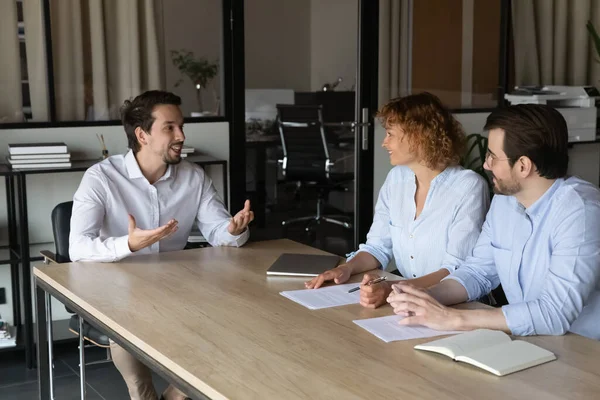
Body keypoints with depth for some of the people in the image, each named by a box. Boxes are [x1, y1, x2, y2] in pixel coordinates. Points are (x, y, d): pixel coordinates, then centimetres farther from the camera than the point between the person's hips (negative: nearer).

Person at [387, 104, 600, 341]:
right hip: (526, 344, 6)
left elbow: (556, 312, -28)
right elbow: (478, 271, 9)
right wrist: (424, 298, -10)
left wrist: (452, 318, -27)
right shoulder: (504, 199, 2)